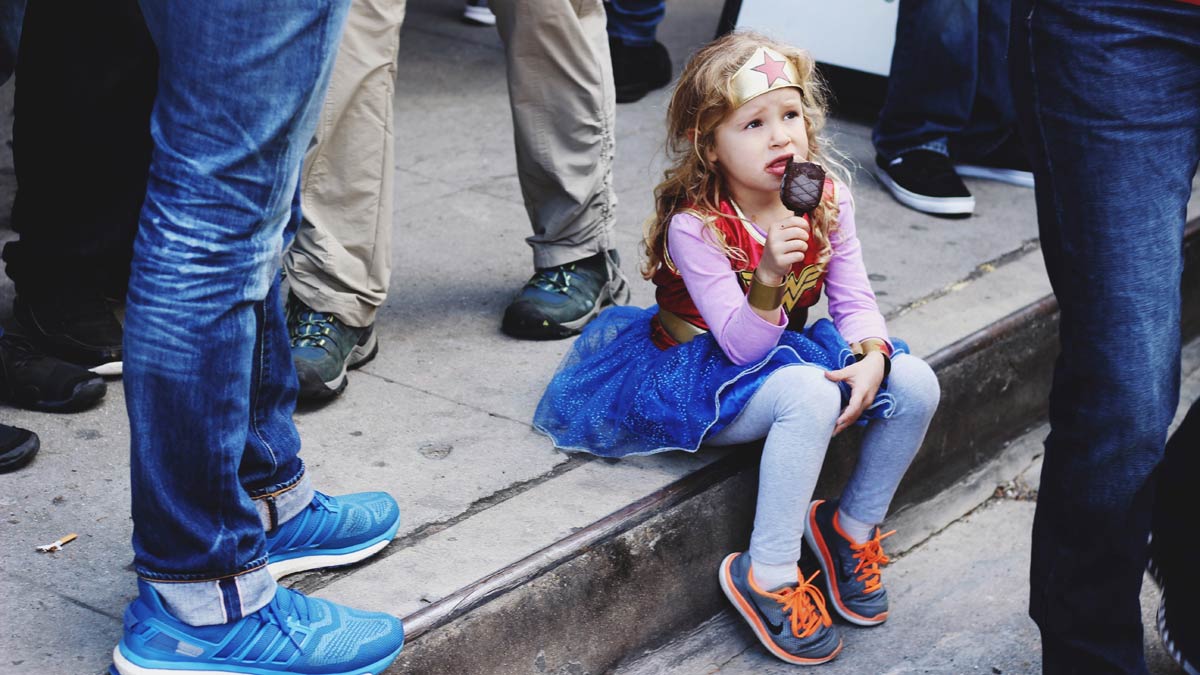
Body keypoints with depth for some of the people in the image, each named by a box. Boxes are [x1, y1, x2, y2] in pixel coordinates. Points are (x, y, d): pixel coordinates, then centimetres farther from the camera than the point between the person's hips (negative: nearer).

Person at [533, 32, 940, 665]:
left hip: (787, 350, 7)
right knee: (808, 394, -37)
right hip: (703, 375, -6)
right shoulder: (694, 226, -23)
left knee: (916, 385, -14)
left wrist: (873, 358, -23)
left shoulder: (827, 200, -6)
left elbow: (854, 299, -1)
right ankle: (767, 575, -25)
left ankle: (851, 525, 8)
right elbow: (744, 344, -26)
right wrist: (769, 275, -46)